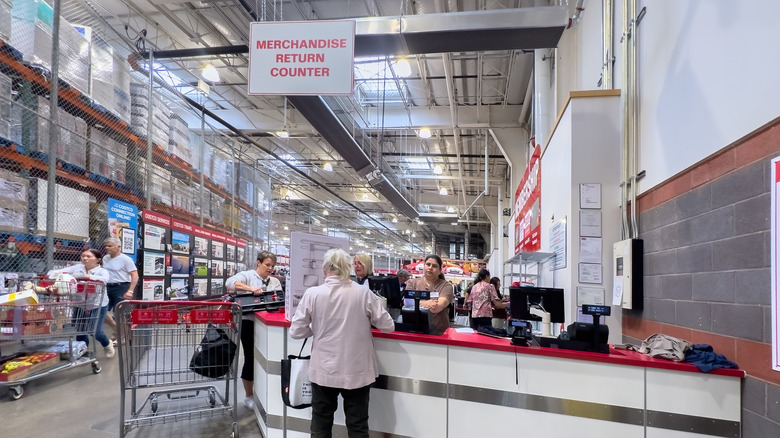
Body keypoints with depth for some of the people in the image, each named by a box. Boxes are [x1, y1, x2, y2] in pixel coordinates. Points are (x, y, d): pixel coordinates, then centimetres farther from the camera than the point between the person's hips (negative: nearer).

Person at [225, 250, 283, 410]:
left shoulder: (275, 281, 13)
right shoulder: (247, 275, -2)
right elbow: (230, 283, -20)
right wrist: (251, 288, -32)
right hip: (249, 322, -4)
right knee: (250, 358, 3)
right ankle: (249, 396, 21)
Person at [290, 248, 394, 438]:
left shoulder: (312, 294, -11)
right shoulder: (364, 293, -11)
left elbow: (296, 332, -5)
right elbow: (388, 326, -3)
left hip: (324, 371, 0)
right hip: (357, 371, 0)